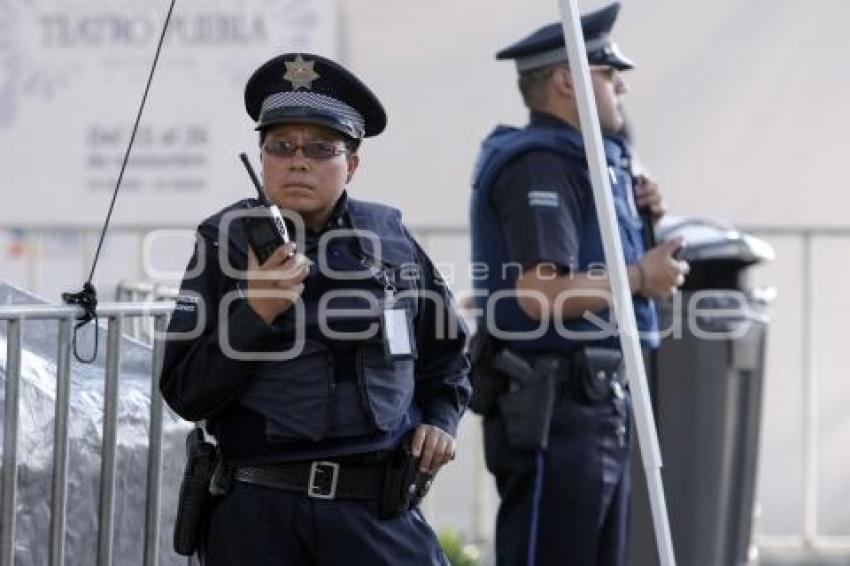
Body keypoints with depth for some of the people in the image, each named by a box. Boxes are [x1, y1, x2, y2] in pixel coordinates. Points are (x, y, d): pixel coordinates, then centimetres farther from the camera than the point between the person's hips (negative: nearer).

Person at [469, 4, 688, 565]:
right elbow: (541, 293, -24)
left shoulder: (583, 162, 19)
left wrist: (639, 219, 10)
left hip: (599, 404, 11)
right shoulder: (539, 166, -14)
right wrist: (639, 278, -15)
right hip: (555, 408, -11)